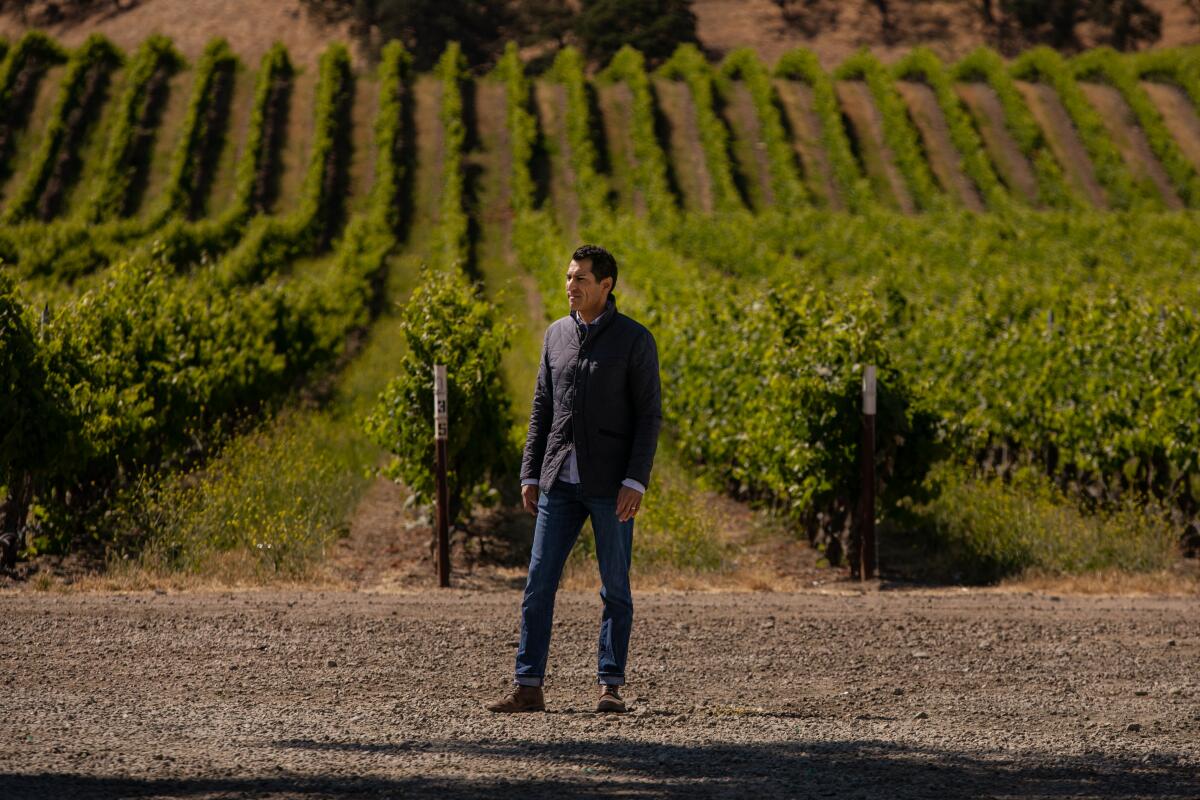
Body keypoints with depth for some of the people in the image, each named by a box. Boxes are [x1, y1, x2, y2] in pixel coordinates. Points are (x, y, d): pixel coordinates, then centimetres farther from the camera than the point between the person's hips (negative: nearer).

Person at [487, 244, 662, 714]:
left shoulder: (635, 340, -5)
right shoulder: (556, 335, 10)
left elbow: (650, 416, -8)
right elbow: (542, 409, 14)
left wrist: (635, 482, -16)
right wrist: (530, 475, 7)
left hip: (611, 484, -4)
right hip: (560, 480, 5)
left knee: (614, 587, 1)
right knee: (539, 582, -1)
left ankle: (610, 687, 8)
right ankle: (528, 687, 0)